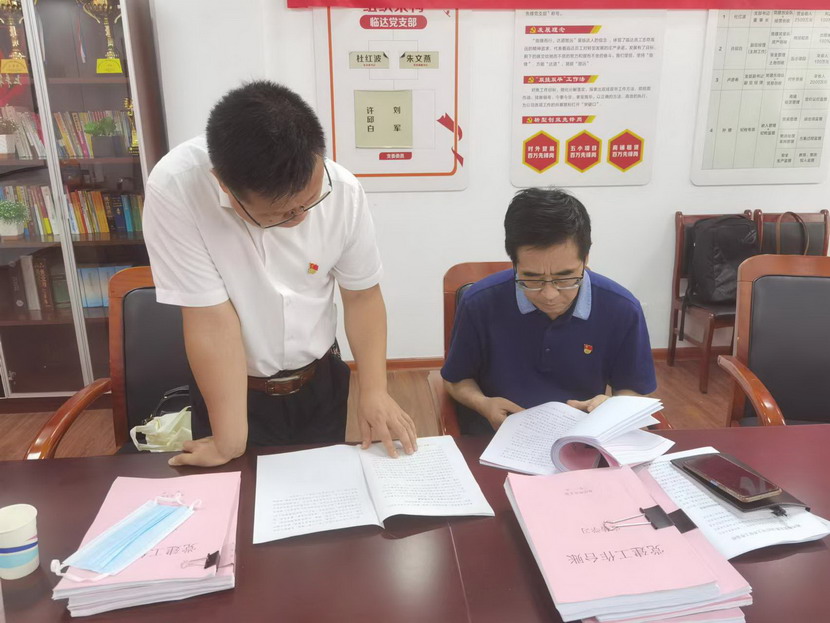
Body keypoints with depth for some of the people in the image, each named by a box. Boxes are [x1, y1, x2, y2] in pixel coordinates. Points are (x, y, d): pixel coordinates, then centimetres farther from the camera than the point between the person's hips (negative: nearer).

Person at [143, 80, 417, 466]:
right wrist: (229, 444, -20)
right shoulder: (175, 190, -27)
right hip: (231, 389, -2)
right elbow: (212, 319, -25)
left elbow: (362, 294, -7)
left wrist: (374, 391, -17)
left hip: (321, 383, 3)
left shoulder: (343, 190, -18)